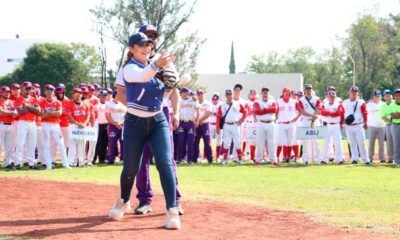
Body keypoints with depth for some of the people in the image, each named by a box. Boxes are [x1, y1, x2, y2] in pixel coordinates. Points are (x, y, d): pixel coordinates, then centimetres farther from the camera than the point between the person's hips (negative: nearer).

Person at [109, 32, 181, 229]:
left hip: (158, 121, 4)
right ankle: (124, 202, 34)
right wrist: (156, 65, -59)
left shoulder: (154, 67, 6)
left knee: (165, 163, -12)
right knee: (131, 168, 5)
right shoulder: (130, 68, -13)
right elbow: (142, 77, -38)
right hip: (135, 123, -4)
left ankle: (172, 211, -14)